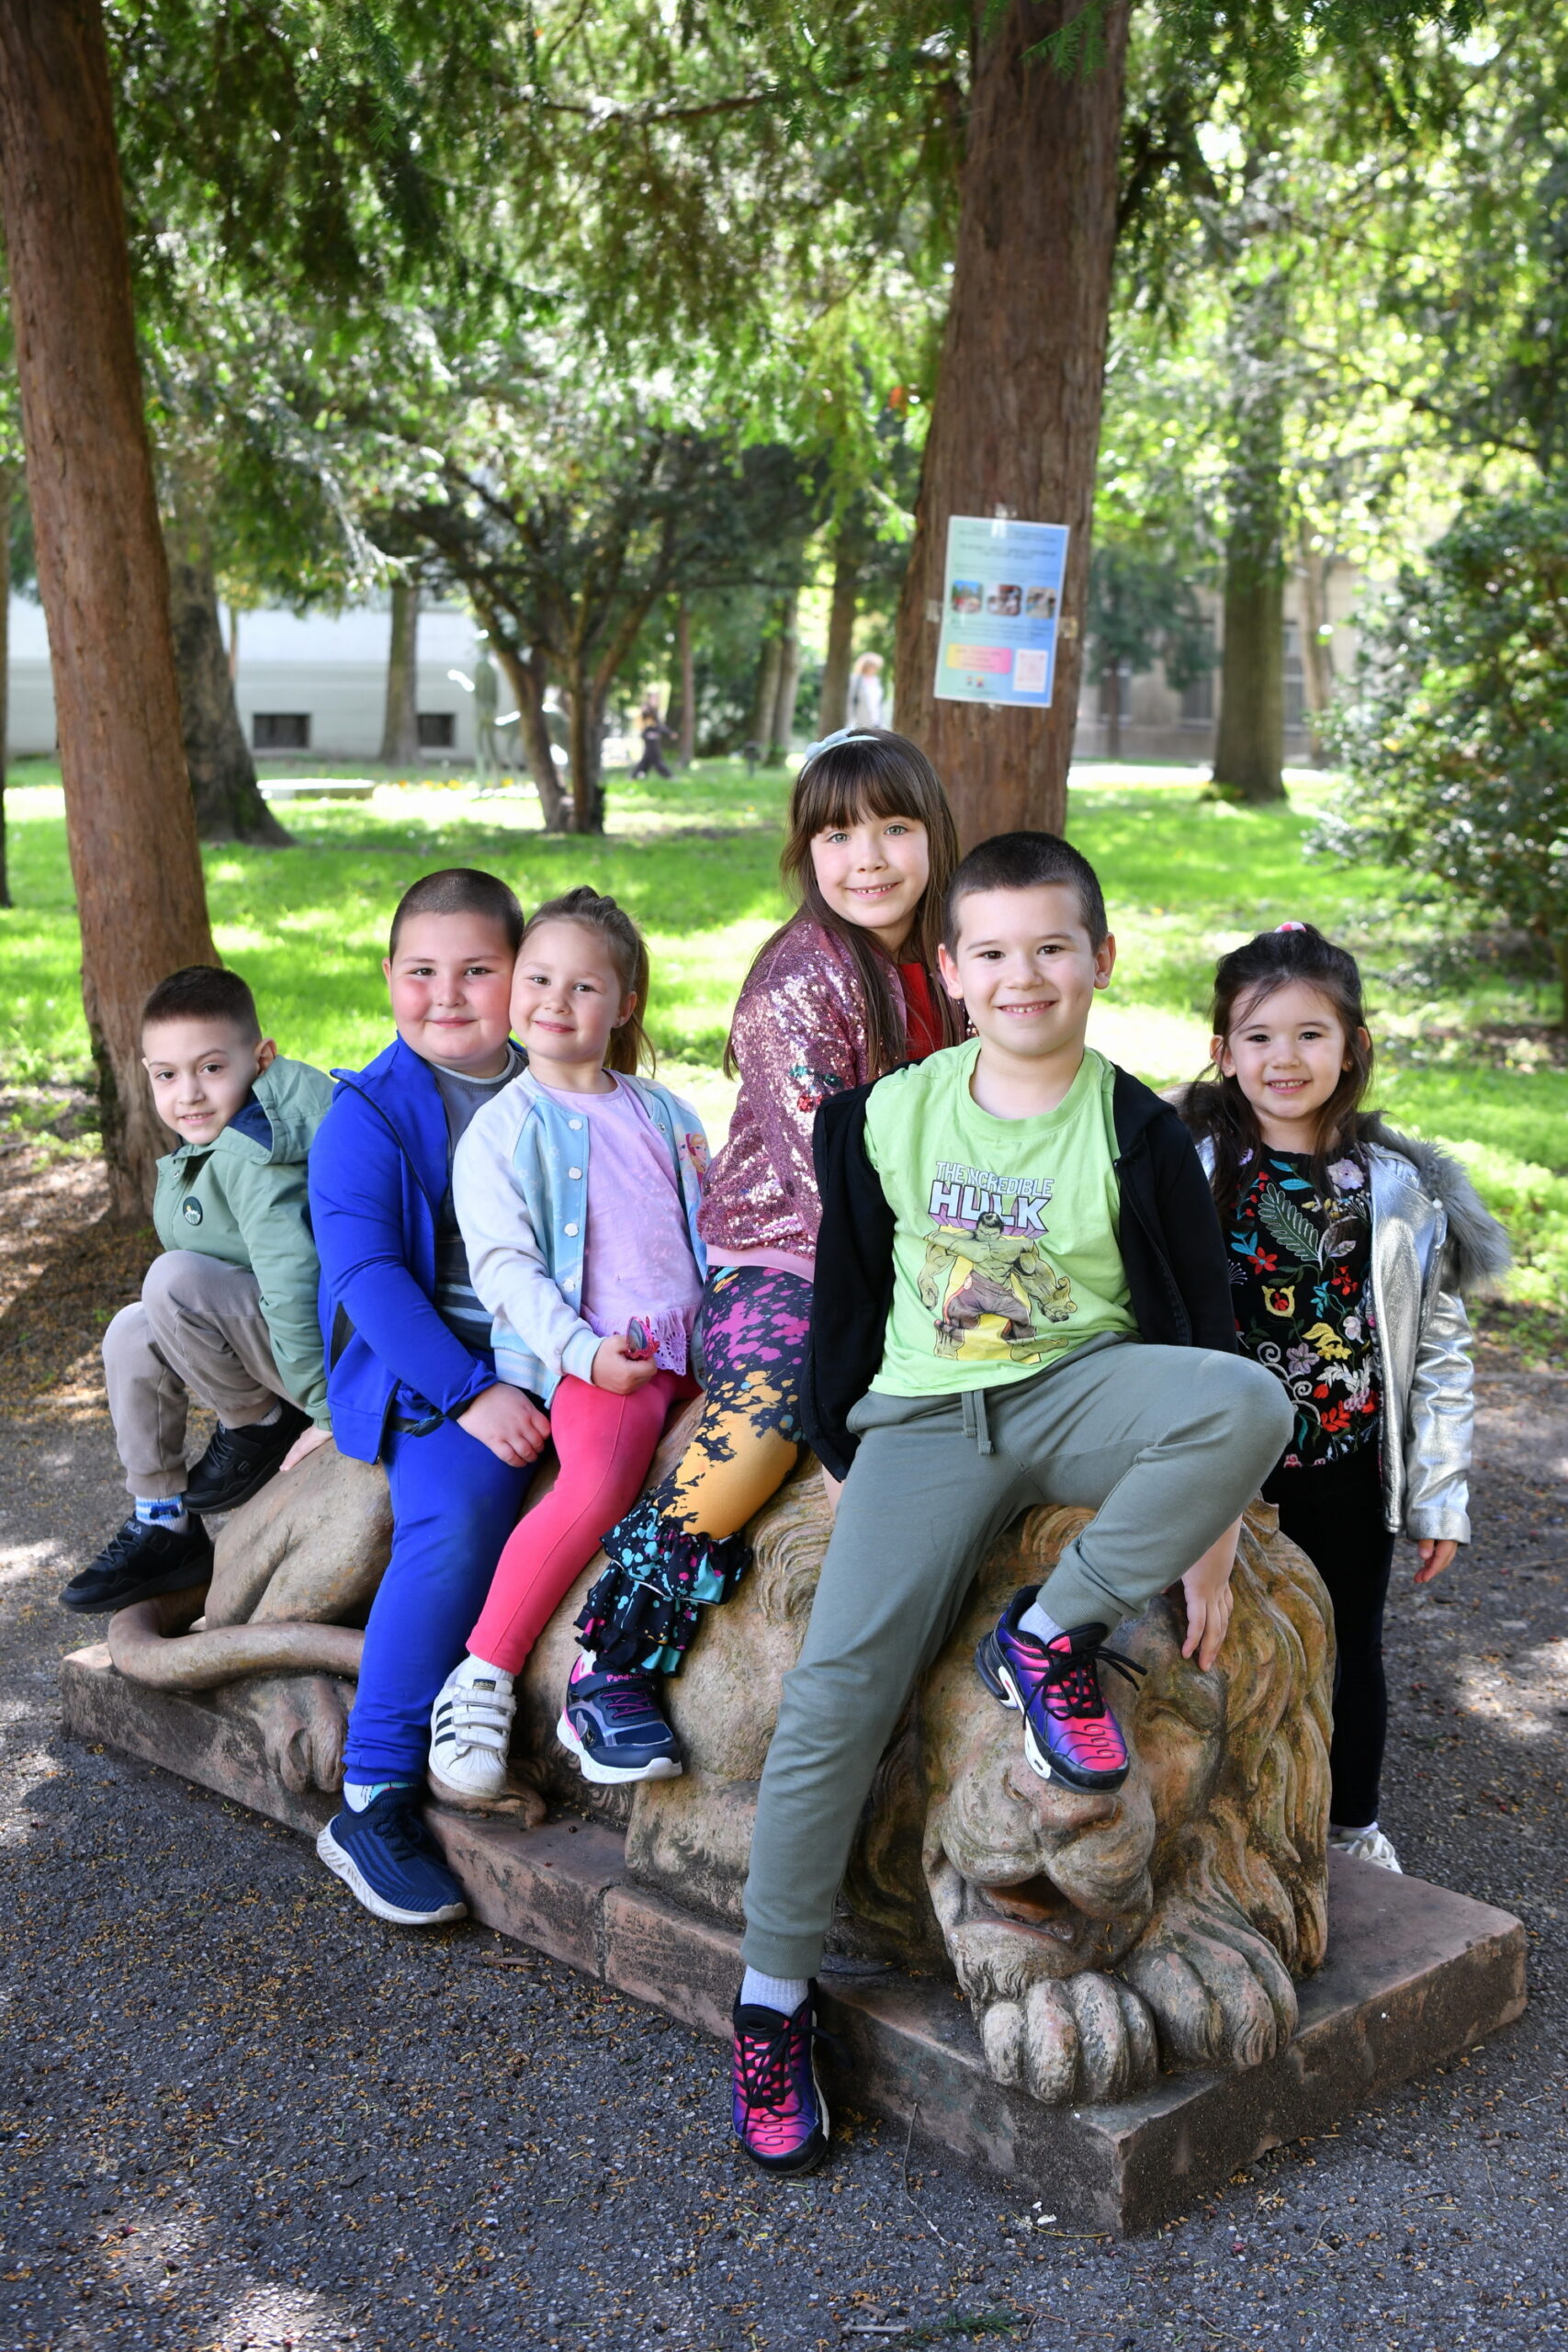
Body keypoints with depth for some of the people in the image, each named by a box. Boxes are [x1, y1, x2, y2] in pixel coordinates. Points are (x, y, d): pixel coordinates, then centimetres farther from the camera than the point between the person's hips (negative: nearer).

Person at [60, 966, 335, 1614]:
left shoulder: (253, 1156, -22)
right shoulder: (199, 1150, 9)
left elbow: (291, 1275, -27)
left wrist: (328, 1410, -25)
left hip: (324, 1339, -10)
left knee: (171, 1280, -23)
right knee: (132, 1333, 6)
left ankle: (260, 1426, -2)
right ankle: (163, 1525, 12)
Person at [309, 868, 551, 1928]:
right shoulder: (369, 1113, 2)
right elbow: (366, 1271, -8)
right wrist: (472, 1393, -19)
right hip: (432, 1369, -4)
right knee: (459, 1518, -30)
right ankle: (373, 1802, -19)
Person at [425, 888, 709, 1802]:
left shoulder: (667, 1115, 19)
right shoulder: (504, 1127, 4)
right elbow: (504, 1264, -4)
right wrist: (581, 1351, -18)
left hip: (698, 1339, 6)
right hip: (593, 1354, -6)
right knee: (598, 1485, -32)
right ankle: (483, 1677, -18)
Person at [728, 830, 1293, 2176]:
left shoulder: (1140, 1137, -5)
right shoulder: (886, 1117, 1)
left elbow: (1204, 1334, -1)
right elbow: (850, 1294, 14)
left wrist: (1208, 1536, -4)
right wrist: (841, 1450, 14)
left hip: (1080, 1394, 0)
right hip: (925, 1416, 1)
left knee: (1255, 1402, -34)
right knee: (839, 1682, -19)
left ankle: (1053, 1635, -15)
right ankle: (773, 1998, -3)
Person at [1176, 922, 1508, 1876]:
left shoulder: (1403, 1191, -4)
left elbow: (1442, 1348, 0)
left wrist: (1441, 1495, 0)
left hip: (1351, 1472, 1)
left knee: (1350, 1649, 16)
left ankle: (1353, 1825, 37)